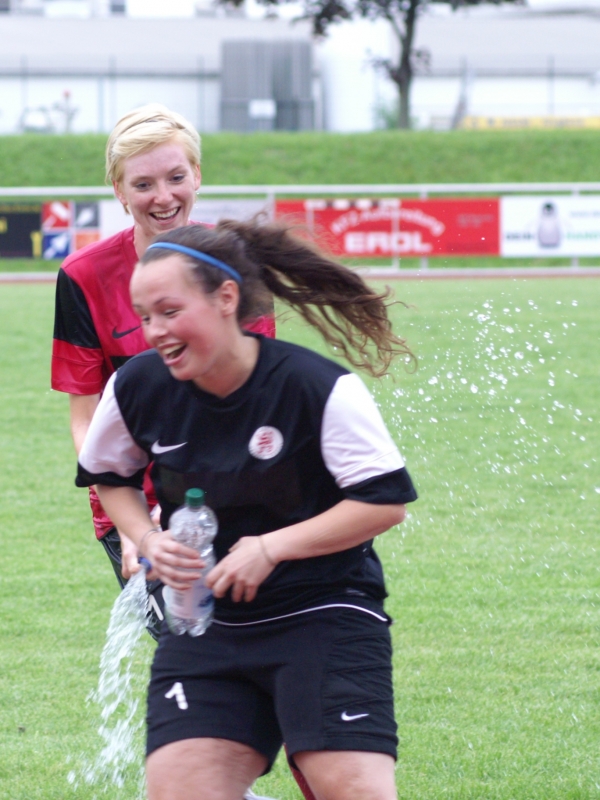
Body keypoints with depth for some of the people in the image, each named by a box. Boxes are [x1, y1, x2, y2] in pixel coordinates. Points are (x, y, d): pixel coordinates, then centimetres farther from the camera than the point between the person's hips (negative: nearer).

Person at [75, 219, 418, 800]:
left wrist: (271, 547, -16)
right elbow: (107, 475, 17)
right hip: (203, 628, 4)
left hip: (325, 616, -4)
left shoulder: (320, 389, -16)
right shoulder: (137, 388, -3)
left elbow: (386, 501, -12)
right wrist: (148, 540, -2)